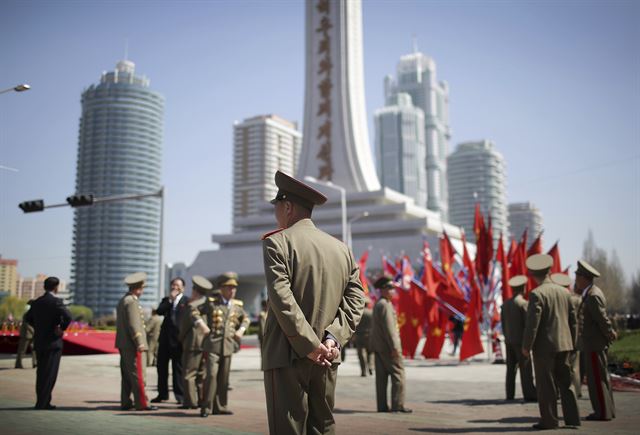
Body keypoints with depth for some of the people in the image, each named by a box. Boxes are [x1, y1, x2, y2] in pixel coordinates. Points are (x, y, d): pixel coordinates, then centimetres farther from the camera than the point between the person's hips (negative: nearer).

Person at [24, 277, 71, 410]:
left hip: (39, 342, 7)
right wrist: (62, 328, -11)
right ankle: (42, 403, -1)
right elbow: (67, 316, -27)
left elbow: (28, 318, 22)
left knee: (41, 373, 14)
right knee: (49, 374, -1)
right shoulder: (56, 301, -14)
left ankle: (44, 402, 21)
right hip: (52, 342, -7)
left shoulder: (36, 302, 8)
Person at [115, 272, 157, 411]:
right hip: (131, 344, -10)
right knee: (137, 374, -6)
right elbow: (133, 324, -20)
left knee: (126, 375, 13)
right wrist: (139, 343, -20)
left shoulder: (122, 300, 16)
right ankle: (141, 403, -4)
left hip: (123, 344, 10)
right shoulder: (131, 302, -15)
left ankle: (125, 403, 16)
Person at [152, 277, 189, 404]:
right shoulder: (166, 300, 13)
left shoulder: (187, 302, 0)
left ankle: (179, 395, 7)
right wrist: (170, 300, -10)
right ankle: (162, 394, 20)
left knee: (178, 367, 1)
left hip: (178, 338, -4)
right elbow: (159, 311, -5)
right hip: (165, 338, 4)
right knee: (161, 366, 9)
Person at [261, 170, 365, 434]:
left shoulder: (277, 242, -5)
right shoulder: (342, 248, 12)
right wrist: (332, 338, -4)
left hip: (287, 355, -5)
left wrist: (310, 346, -15)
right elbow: (355, 300, 5)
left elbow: (281, 298, -16)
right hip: (327, 360, 6)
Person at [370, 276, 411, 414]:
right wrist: (394, 347, -20)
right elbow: (388, 327, -20)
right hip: (387, 346, -9)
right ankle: (397, 405, -4)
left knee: (381, 376, 8)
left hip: (378, 346, 10)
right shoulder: (385, 305, -14)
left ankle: (382, 406, 10)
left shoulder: (378, 304, 17)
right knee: (398, 374, -4)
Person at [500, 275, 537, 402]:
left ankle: (510, 394, 7)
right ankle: (529, 394, -6)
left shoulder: (505, 304, 9)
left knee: (511, 368, 7)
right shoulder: (524, 303, -11)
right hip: (521, 340, -6)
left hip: (509, 340, 6)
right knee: (525, 368, -4)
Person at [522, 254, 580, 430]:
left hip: (544, 345, -6)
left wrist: (526, 346, -9)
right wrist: (572, 343, 20)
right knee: (566, 382, 12)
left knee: (546, 385, 1)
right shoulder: (564, 291, 7)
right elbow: (573, 321, 12)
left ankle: (549, 420, 6)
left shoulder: (537, 294, -13)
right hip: (563, 344, 6)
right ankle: (572, 418, 15)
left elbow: (532, 323, -17)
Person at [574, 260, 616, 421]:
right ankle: (607, 410, 21)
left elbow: (603, 319, -18)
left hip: (594, 344, -10)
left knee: (596, 378, -4)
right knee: (601, 377, 14)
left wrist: (610, 335, -9)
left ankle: (603, 412, 1)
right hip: (593, 343, 10)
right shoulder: (590, 293, 12)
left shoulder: (593, 296, -19)